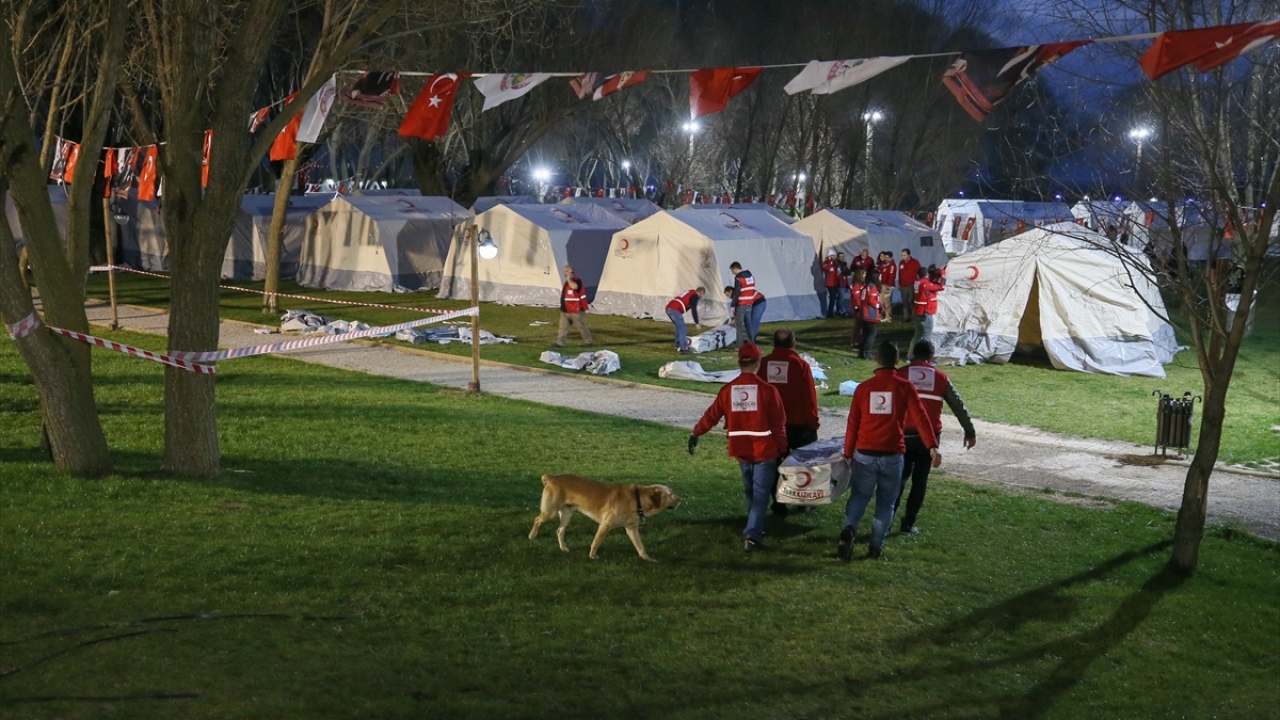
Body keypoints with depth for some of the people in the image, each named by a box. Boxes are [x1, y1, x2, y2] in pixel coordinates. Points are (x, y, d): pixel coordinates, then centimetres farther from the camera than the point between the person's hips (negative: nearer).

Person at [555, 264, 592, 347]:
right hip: (565, 311, 8)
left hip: (576, 311, -8)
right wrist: (562, 306, 23)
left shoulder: (577, 280, -14)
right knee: (563, 327, 3)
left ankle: (588, 342, 17)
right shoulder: (567, 281, 15)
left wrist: (568, 279, -25)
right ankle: (560, 343, 3)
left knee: (581, 327, 4)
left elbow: (574, 286, -39)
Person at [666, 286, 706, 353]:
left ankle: (678, 346, 26)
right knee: (683, 329, -4)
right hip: (675, 310, -9)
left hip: (668, 308, 9)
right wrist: (697, 323, -7)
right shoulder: (695, 296, -1)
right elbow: (694, 310, -9)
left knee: (679, 327, 22)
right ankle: (683, 348, -7)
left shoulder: (689, 293, 27)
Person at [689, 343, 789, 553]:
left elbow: (712, 415, 6)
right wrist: (783, 448, 2)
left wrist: (696, 434, 20)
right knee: (761, 494, -1)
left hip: (741, 451, 4)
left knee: (750, 492, 21)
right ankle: (752, 535, -11)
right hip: (764, 450, -4)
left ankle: (755, 529, 33)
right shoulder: (767, 390, -12)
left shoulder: (728, 390, -1)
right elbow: (778, 424, -9)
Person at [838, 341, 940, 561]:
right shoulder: (904, 387, -4)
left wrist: (848, 453, 14)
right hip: (892, 455, -1)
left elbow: (852, 424, 5)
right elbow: (920, 418, -14)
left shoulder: (864, 387, 2)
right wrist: (932, 446, -19)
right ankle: (876, 546, 13)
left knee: (859, 495, 14)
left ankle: (849, 528, -11)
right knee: (886, 502, 13)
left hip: (865, 454, 1)